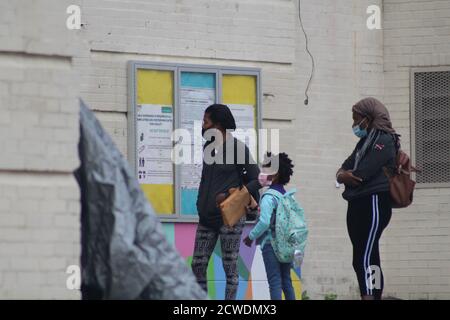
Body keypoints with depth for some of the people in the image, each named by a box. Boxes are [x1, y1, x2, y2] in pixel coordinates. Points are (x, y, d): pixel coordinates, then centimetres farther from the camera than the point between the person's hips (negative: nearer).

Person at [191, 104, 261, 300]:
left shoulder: (238, 147, -7)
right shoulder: (208, 147, 14)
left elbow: (256, 180, -7)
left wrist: (230, 195, -18)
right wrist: (201, 206, 9)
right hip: (207, 218, 7)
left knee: (230, 266, -3)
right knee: (198, 265, 2)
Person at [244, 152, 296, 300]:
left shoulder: (268, 197, -12)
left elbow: (264, 222, -21)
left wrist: (251, 236, -9)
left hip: (270, 243, -7)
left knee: (274, 282, -6)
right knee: (286, 280, 12)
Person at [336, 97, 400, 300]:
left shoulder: (384, 140, -7)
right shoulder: (364, 142, 21)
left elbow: (361, 173, -16)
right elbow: (344, 169, 14)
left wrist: (344, 176, 4)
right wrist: (342, 175, -10)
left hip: (373, 204, -9)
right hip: (358, 205, 9)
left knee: (365, 259, -18)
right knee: (360, 260, 8)